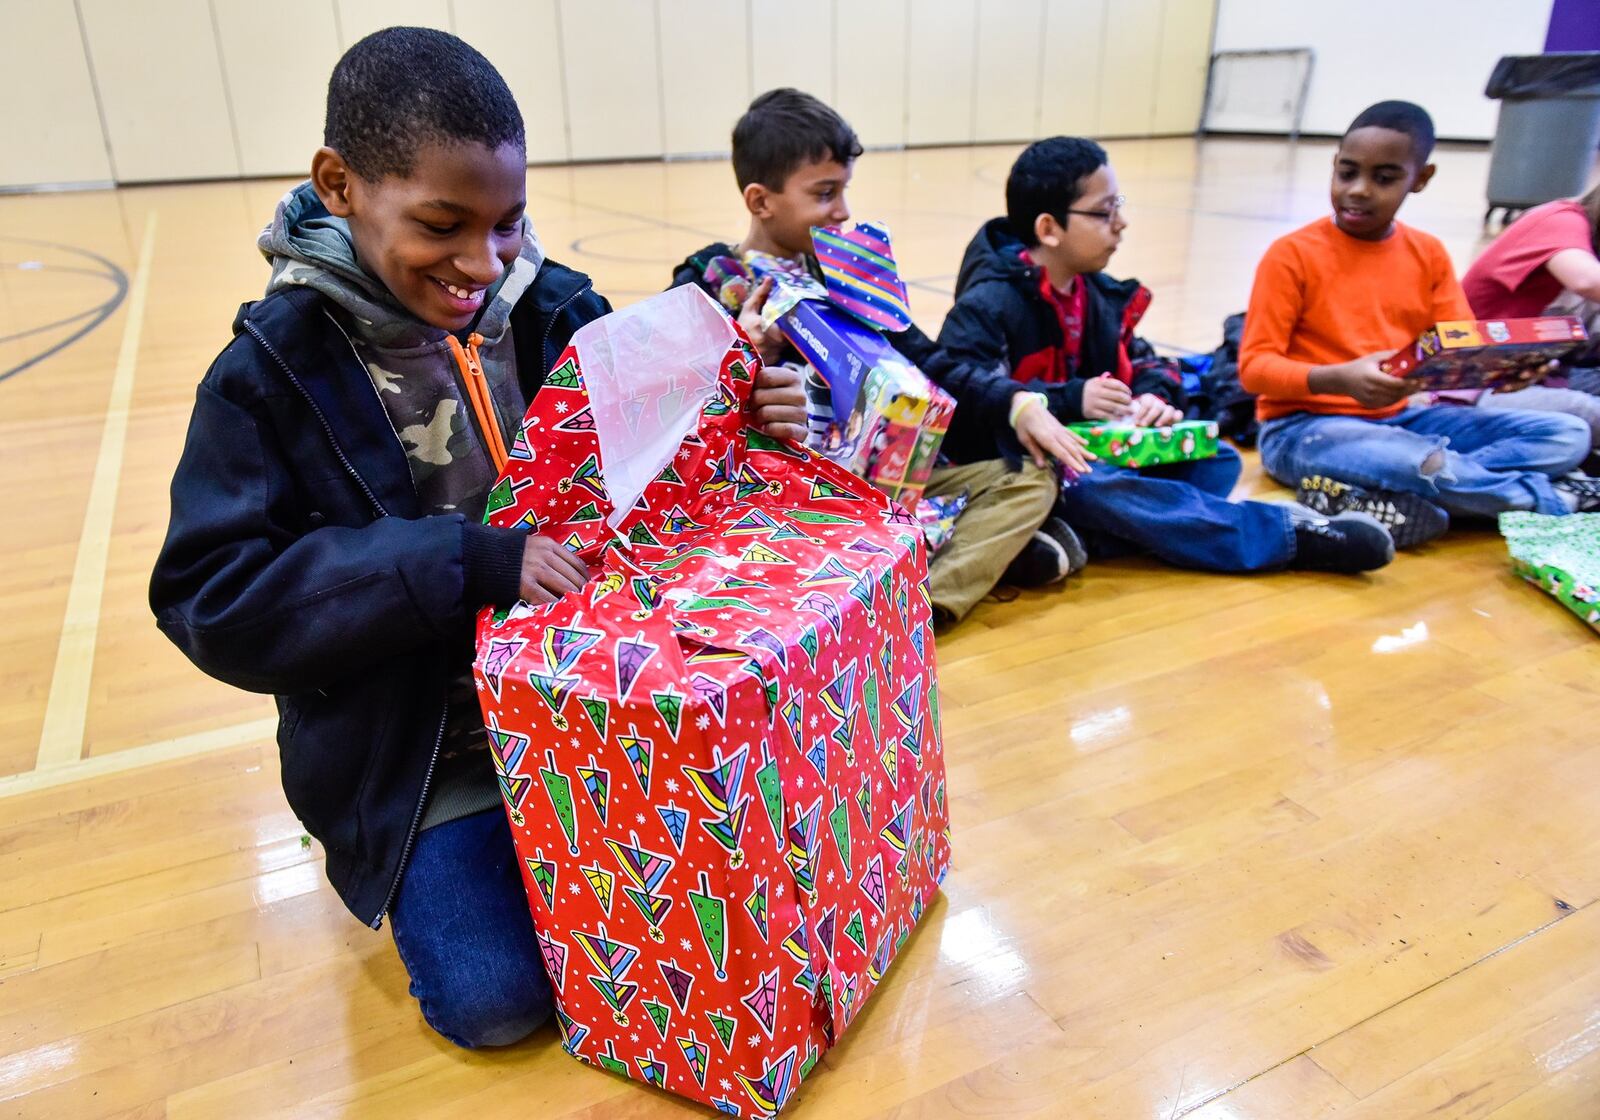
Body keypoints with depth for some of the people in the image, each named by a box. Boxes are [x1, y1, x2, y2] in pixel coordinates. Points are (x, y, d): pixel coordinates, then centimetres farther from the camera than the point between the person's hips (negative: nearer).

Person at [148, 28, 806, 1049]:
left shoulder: (561, 312, -5)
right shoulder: (272, 372, -12)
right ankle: (415, 867, 21)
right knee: (494, 999, -9)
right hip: (420, 754, -3)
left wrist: (751, 431, -20)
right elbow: (213, 597, -18)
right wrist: (470, 561, -29)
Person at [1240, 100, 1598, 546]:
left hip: (1396, 419, 7)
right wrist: (1338, 379, -31)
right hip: (1304, 426, -7)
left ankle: (1374, 501, -24)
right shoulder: (1292, 254, -9)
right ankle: (1547, 497, -4)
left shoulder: (1429, 255, 7)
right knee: (1426, 463, -36)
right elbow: (1253, 366, -14)